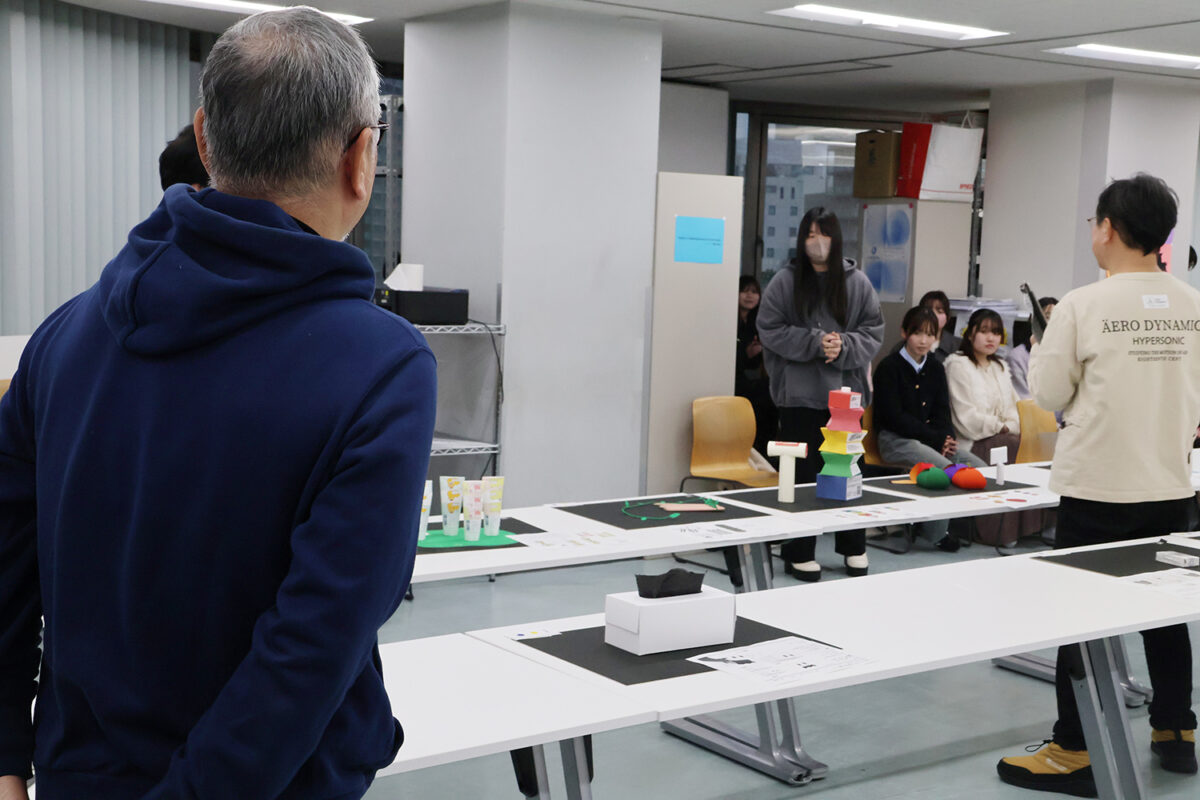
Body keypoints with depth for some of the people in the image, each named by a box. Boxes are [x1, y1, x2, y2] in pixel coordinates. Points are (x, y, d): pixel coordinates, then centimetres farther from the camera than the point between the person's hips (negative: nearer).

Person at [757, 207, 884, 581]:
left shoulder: (857, 282, 4)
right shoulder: (785, 281, -1)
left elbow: (873, 332, 5)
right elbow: (770, 329, -5)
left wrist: (843, 346, -14)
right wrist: (814, 342, -15)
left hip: (846, 389, 2)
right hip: (798, 392, -2)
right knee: (801, 473, 2)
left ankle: (854, 548, 24)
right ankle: (800, 553, 12)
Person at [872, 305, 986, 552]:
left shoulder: (935, 368, 15)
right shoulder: (889, 367, -5)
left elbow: (942, 411, 15)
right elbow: (894, 416, -12)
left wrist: (945, 438, -8)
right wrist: (936, 439, -15)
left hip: (931, 437, 7)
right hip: (895, 439, -7)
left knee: (981, 469, -12)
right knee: (945, 471, -30)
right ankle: (935, 533, -12)